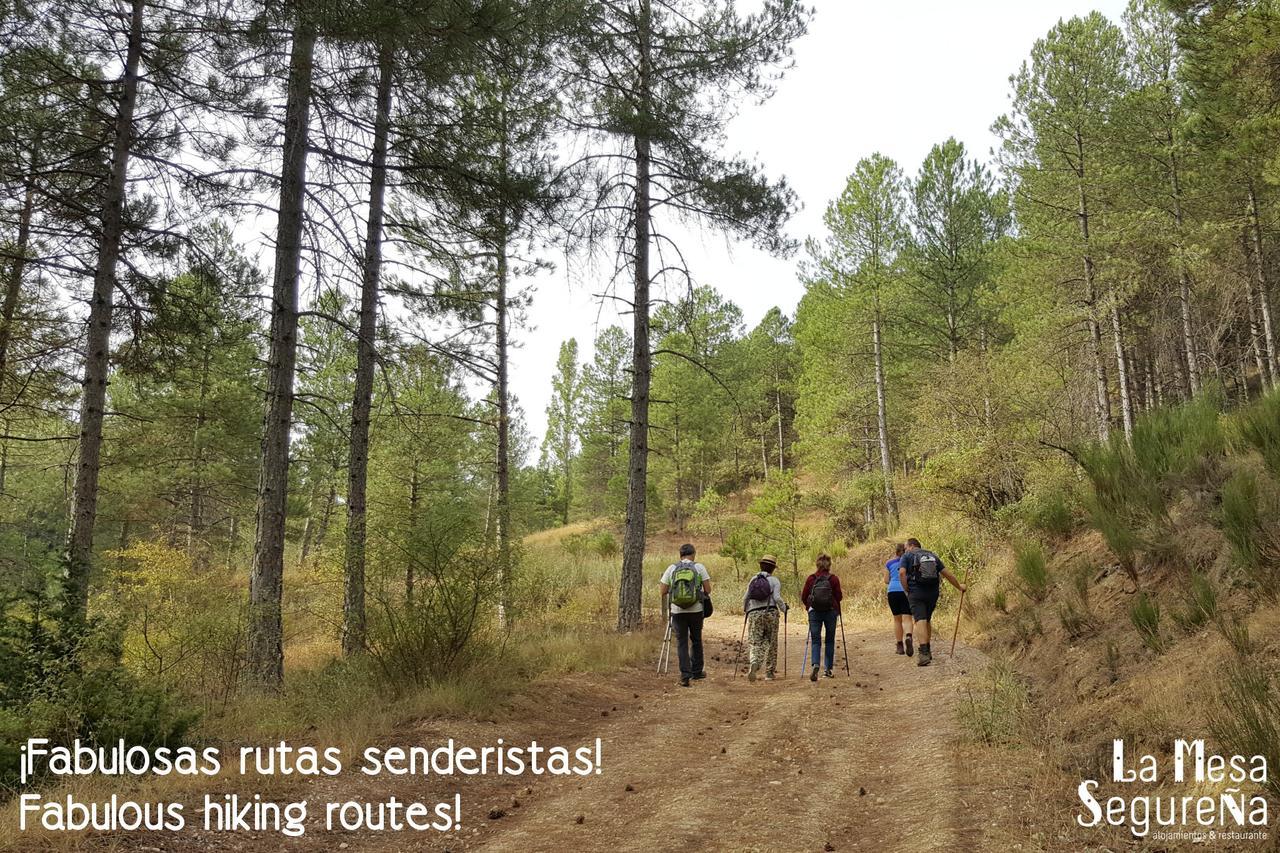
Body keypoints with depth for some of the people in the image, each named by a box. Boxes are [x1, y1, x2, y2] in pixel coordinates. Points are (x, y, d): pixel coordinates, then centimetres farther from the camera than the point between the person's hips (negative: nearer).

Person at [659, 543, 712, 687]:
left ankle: (685, 675, -1)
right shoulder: (699, 567, 0)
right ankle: (696, 672, 26)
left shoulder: (672, 568, 2)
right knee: (696, 640, 16)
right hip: (696, 610, 0)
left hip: (677, 610, 0)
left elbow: (663, 591, 2)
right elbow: (708, 590, -1)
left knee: (682, 643, 5)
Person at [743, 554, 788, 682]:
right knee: (771, 643, 11)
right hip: (770, 613, -2)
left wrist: (746, 610, 25)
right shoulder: (774, 581, 1)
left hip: (754, 614, 2)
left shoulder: (753, 580, 10)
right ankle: (769, 672, 16)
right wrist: (784, 608, 8)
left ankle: (753, 663, -29)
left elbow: (745, 598, 8)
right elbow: (777, 598, -10)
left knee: (754, 642, -1)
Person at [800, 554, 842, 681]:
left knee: (815, 641, 2)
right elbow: (839, 597, -4)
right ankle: (828, 669, 14)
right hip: (831, 612, 0)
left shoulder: (810, 579, -1)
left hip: (814, 612, 1)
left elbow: (804, 597, 1)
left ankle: (815, 665, -20)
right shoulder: (834, 579, -5)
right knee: (830, 641, 13)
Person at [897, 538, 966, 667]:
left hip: (916, 593, -5)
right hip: (933, 593, 5)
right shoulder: (933, 556, 18)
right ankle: (927, 651, 27)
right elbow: (947, 574, 17)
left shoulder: (907, 556, 3)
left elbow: (902, 573, -13)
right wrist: (959, 586, 29)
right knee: (926, 621, 20)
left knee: (920, 621, -13)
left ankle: (924, 654, -27)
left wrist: (907, 590, -4)